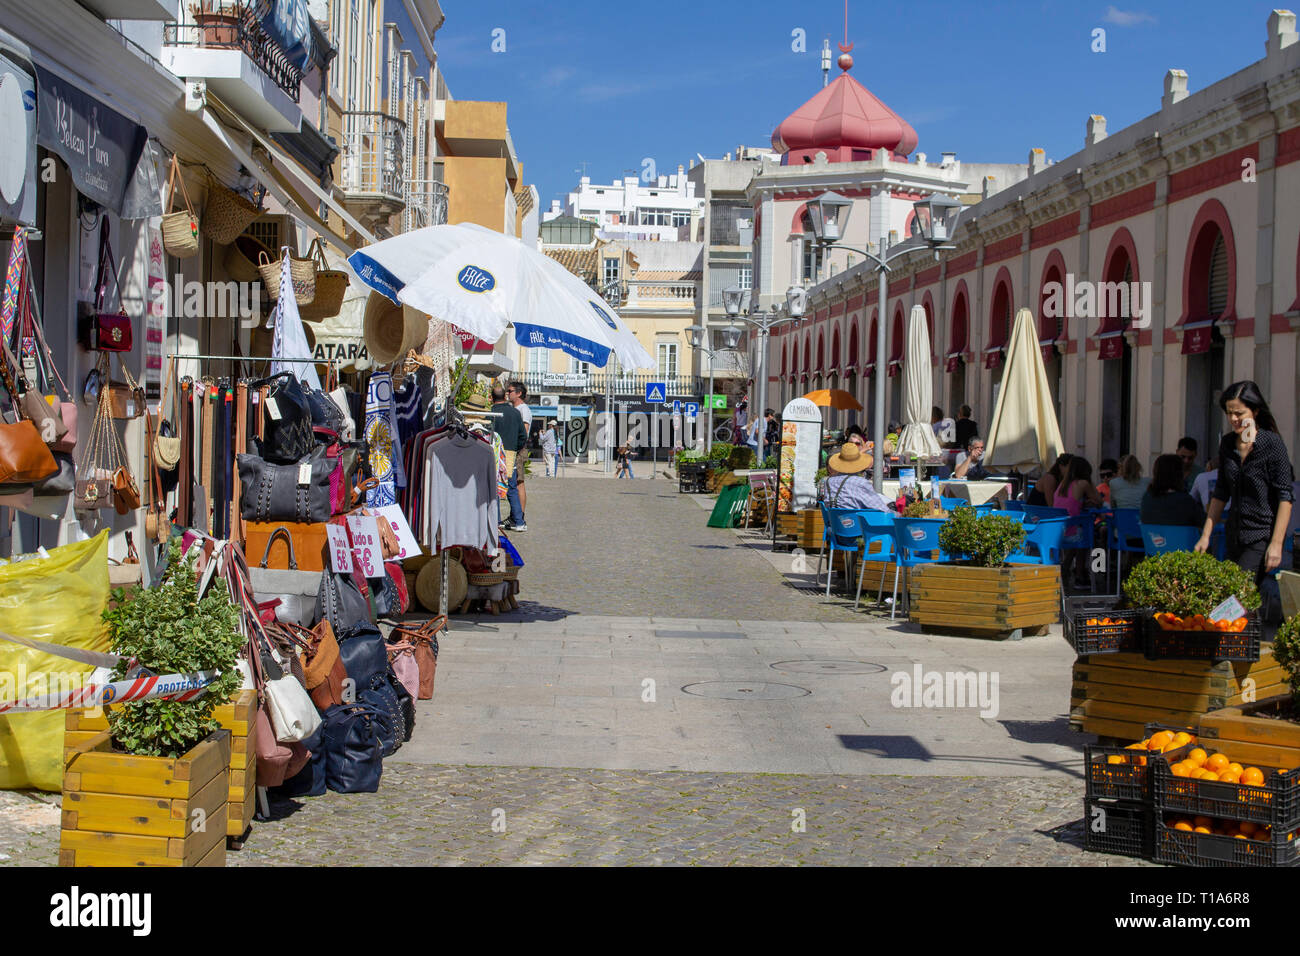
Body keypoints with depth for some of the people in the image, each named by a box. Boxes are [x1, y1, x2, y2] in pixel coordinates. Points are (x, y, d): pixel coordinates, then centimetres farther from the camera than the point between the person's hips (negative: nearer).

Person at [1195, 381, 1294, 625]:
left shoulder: (1272, 443, -11)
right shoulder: (1227, 444, 7)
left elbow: (1285, 497, -12)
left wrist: (1276, 544, -18)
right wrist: (1206, 535, 13)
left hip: (1264, 535, -6)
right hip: (1235, 534, 7)